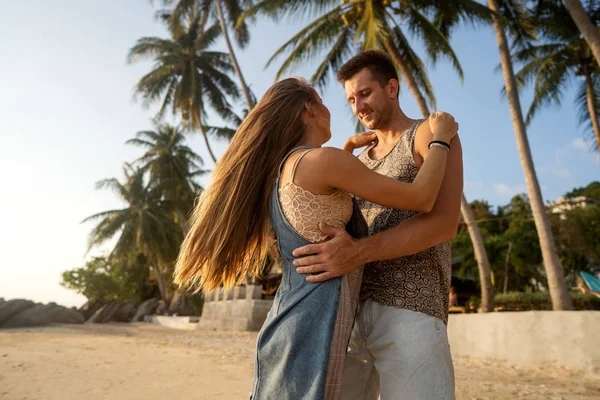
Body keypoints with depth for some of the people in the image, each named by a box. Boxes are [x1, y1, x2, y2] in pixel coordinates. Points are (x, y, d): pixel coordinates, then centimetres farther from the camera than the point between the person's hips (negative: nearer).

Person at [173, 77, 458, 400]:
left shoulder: (278, 172, 14)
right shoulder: (323, 159, -13)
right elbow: (420, 199, -8)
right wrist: (441, 139, 6)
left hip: (287, 327, 9)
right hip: (312, 331, -9)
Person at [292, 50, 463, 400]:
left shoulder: (433, 134, 4)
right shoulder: (361, 159, 26)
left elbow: (444, 223, -12)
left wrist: (360, 252, -25)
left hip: (409, 309, -6)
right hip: (349, 311, 6)